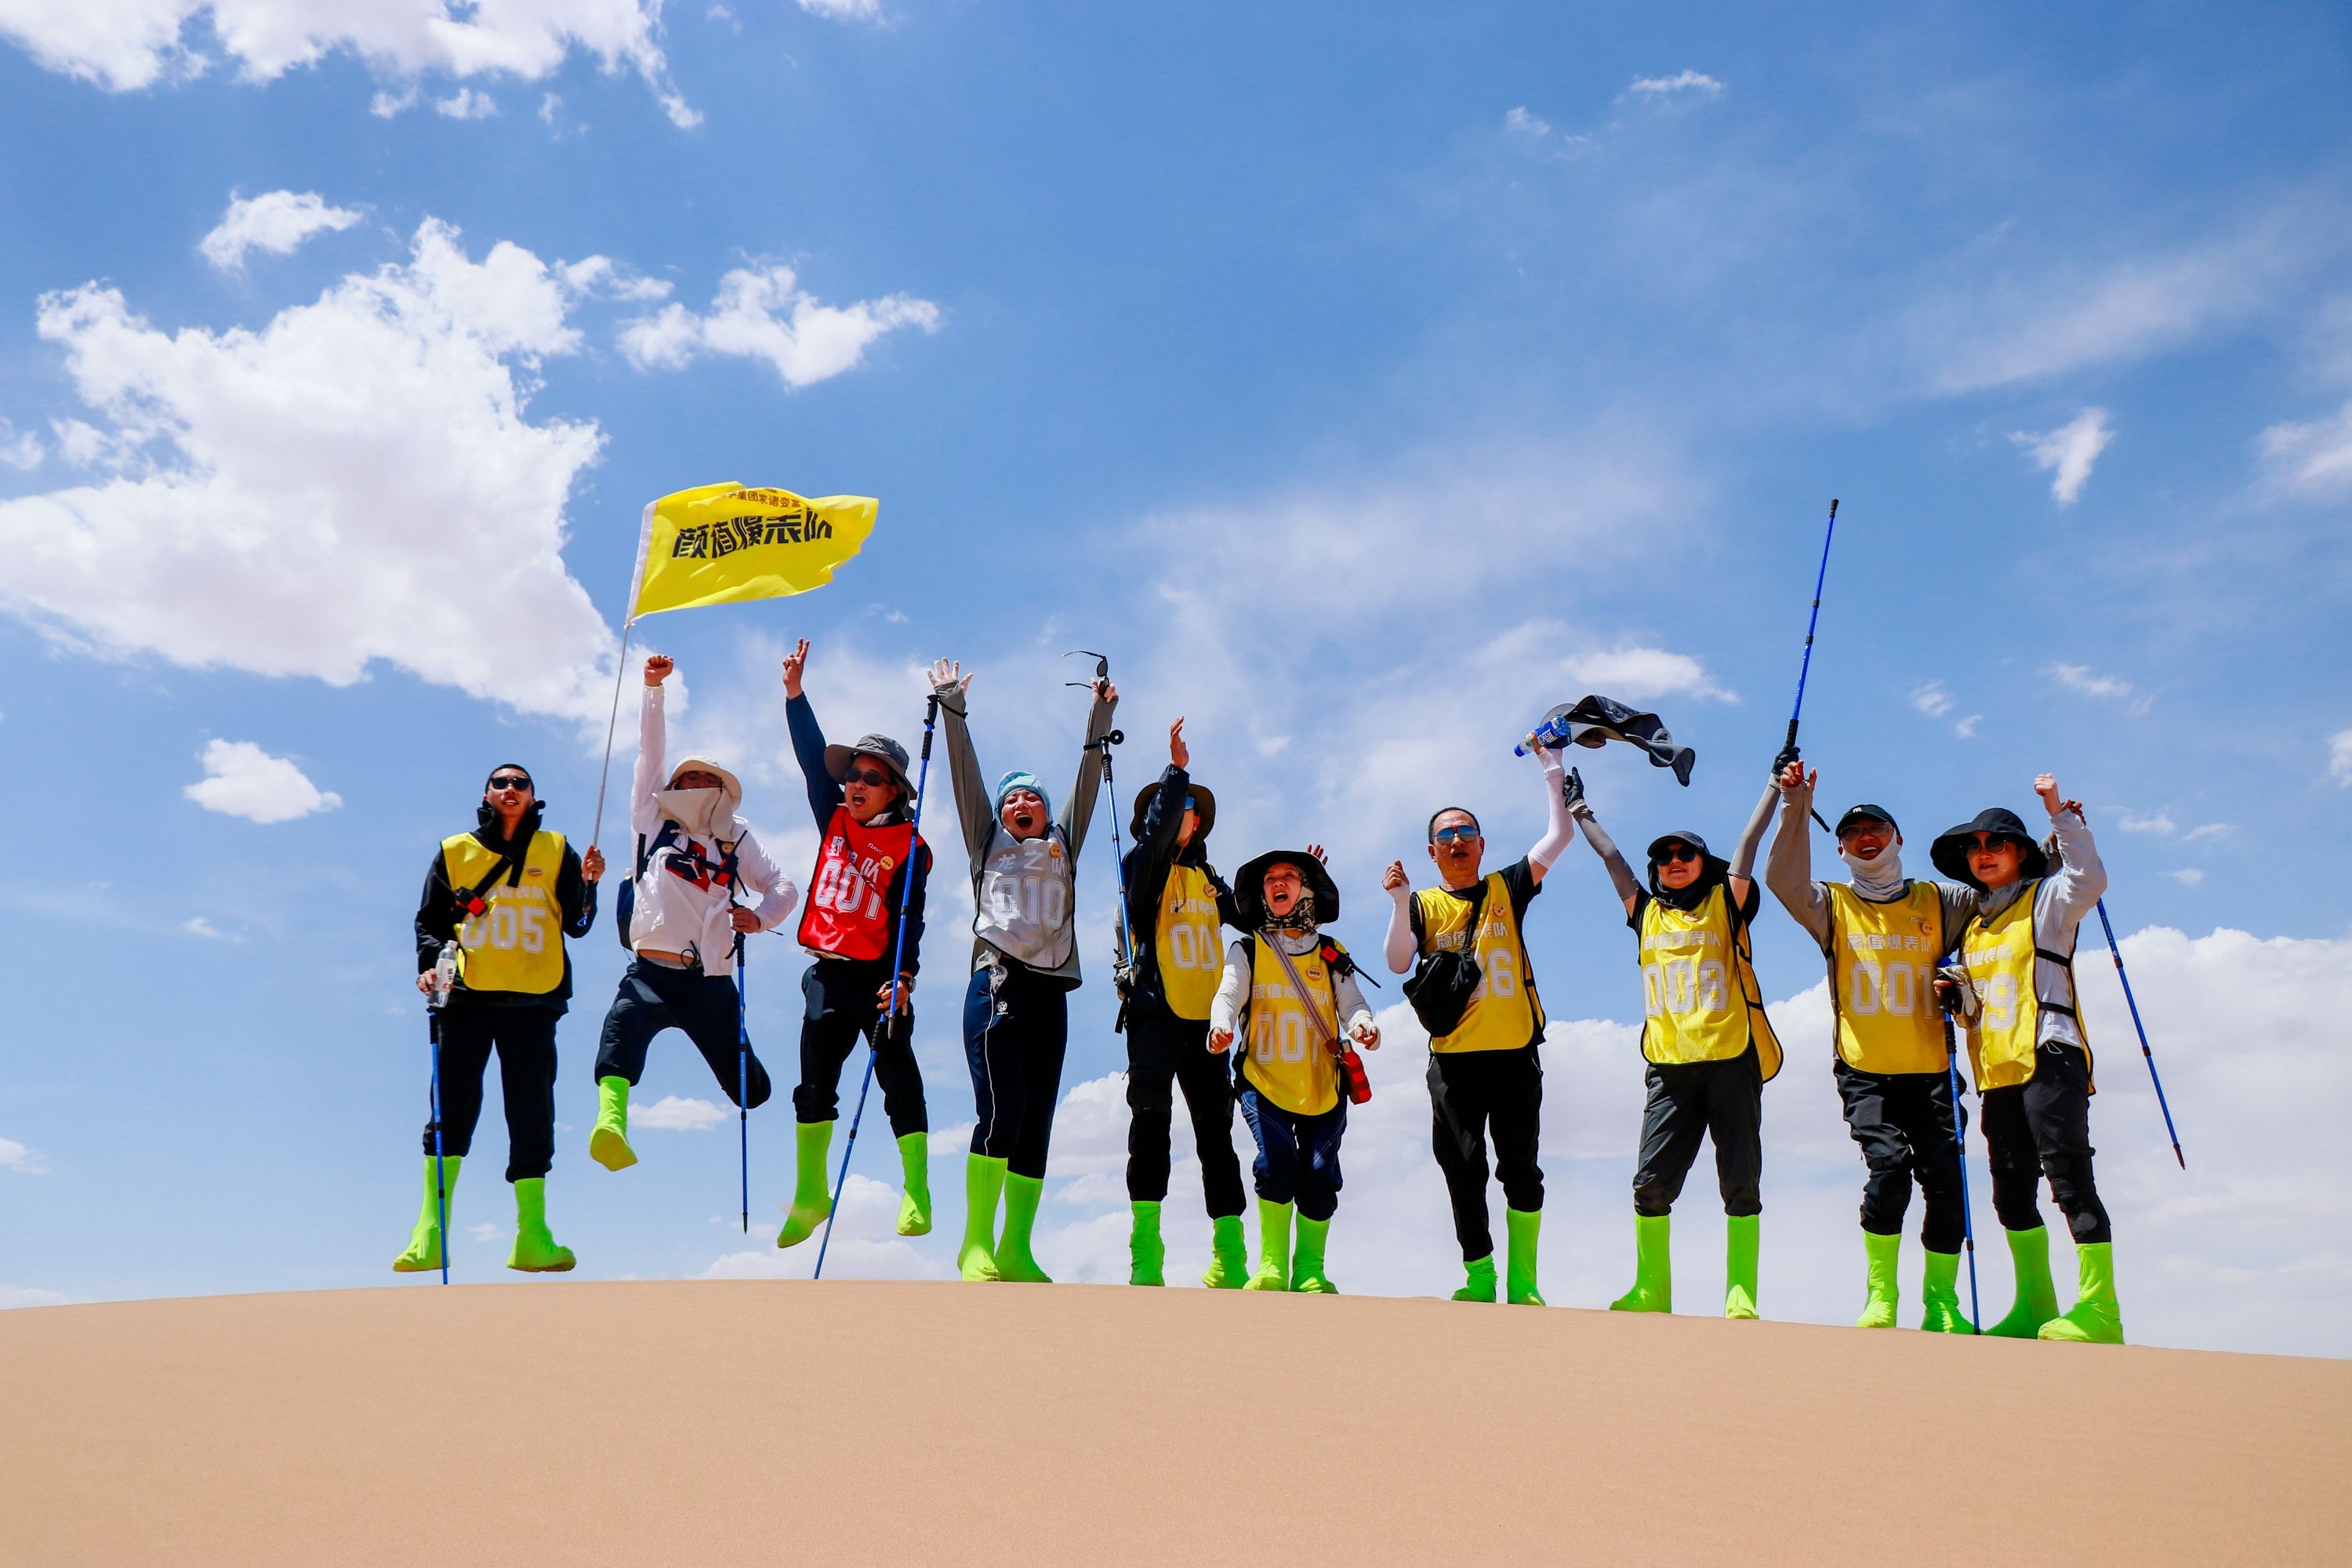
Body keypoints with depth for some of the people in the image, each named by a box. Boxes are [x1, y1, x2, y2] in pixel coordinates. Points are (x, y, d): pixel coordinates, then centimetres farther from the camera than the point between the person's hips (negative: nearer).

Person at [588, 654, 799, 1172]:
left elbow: (784, 887, 18)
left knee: (749, 1089, 2)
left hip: (711, 980, 2)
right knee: (624, 1026, -35)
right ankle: (611, 1121, -55)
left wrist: (760, 916, -3)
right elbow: (650, 752, 10)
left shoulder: (736, 839, 18)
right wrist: (654, 687, 4)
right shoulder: (654, 821, 16)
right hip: (652, 972, -1)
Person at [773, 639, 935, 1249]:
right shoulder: (834, 820, 9)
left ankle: (917, 1193, -2)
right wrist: (795, 692, 3)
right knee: (814, 1080, 8)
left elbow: (908, 918, -13)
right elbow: (812, 757, 9)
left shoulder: (908, 848, -6)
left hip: (877, 975, -5)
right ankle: (810, 1195, 18)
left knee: (897, 1074, -5)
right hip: (828, 972, 5)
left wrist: (903, 976, -25)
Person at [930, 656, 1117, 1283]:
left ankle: (1016, 1251, 3)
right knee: (1000, 1110, -17)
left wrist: (1100, 718, 16)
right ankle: (977, 1244, -11)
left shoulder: (1062, 845, 25)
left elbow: (1088, 779, 21)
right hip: (997, 984, -3)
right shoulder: (989, 843, 19)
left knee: (1036, 1122, 0)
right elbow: (966, 773, 14)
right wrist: (952, 706, 9)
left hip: (1050, 994, 3)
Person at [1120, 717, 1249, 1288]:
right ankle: (1145, 1246, -9)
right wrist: (1177, 770, -22)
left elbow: (1251, 917, 24)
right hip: (1156, 1014, -5)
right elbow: (1154, 832, -18)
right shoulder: (1145, 867, 2)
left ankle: (1229, 1253, 12)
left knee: (1216, 1130, 6)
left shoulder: (1208, 878, 19)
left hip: (1205, 1018, 5)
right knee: (1152, 1120, -13)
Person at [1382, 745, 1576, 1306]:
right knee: (1464, 1172, 1)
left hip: (1515, 1054, 0)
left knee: (1521, 1170, 1)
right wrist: (1401, 903, -16)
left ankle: (1523, 1281, 10)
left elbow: (1559, 837, 4)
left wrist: (1553, 775, 2)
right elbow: (1397, 964, -6)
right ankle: (1479, 1278, 11)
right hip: (1454, 1060, 0)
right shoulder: (1423, 904, 8)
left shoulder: (1506, 890, 11)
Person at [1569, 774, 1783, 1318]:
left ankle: (1741, 1297, 5)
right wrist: (1578, 808, 28)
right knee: (1651, 1181, -3)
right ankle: (1651, 1290, 7)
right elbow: (1611, 856, 22)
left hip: (1732, 1060, -2)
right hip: (1671, 1068, 2)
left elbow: (1749, 841, 6)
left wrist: (1777, 783, 6)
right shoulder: (1647, 915, 15)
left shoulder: (1726, 905, 9)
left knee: (1740, 1182, 0)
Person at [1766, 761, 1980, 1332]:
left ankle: (1940, 1299, 11)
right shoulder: (1833, 906, 8)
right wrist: (1796, 805, -12)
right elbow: (1783, 879, -9)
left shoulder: (1940, 902, 13)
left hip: (1931, 1071, 2)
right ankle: (1880, 1295, -5)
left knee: (1947, 1181, -6)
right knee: (1888, 1167, -18)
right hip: (1865, 1073, -2)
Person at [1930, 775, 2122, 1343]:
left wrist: (2060, 813, -23)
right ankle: (2036, 1306, 18)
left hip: (2049, 1058, -7)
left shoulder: (2046, 900, 3)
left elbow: (2089, 879, -20)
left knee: (2067, 1174, -13)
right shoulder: (1973, 926, 22)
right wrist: (1957, 996, 5)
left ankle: (2099, 1307, -11)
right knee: (2012, 1190, 9)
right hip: (1997, 1073, 8)